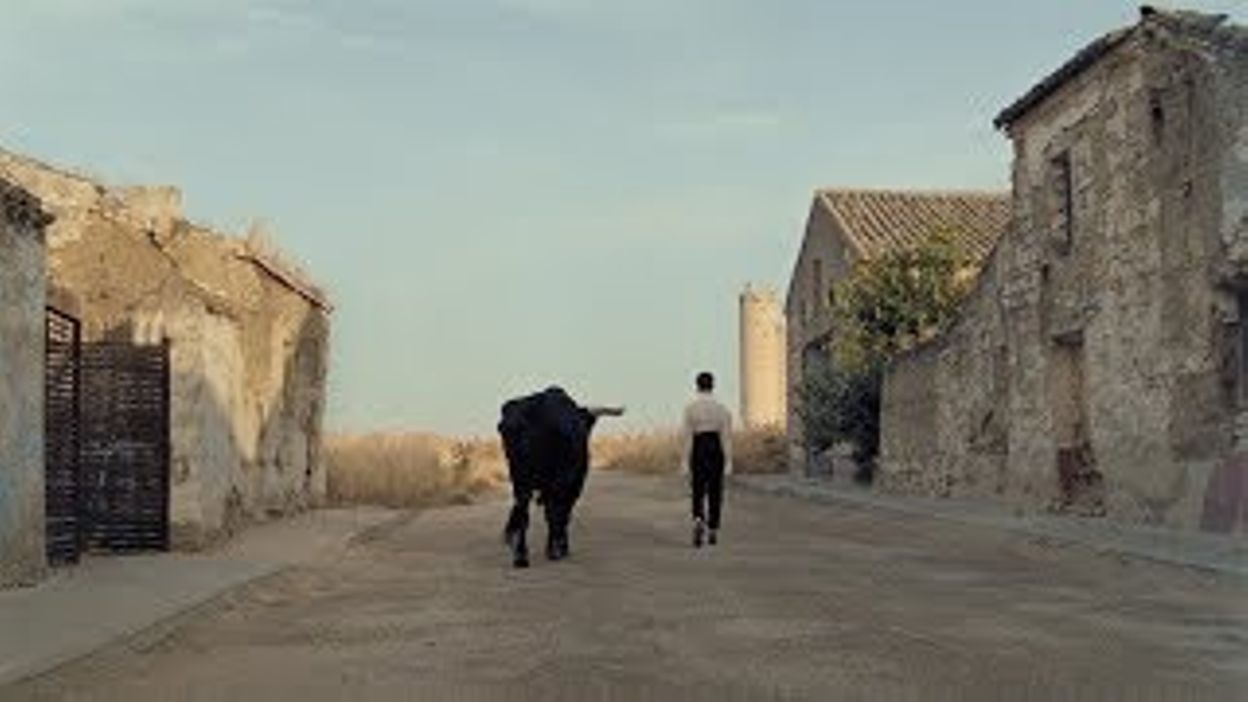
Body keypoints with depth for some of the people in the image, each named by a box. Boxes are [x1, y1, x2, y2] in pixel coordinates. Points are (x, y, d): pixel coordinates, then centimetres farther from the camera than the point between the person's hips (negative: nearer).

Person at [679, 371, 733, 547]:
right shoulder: (722, 408, -1)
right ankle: (713, 531, 15)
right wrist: (728, 462, 0)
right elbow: (726, 436, -3)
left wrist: (684, 461, -3)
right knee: (715, 491, 12)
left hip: (698, 448, -1)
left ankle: (698, 520, -17)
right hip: (716, 448, 1)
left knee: (698, 491, 10)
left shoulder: (690, 407, -5)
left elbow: (686, 435, -7)